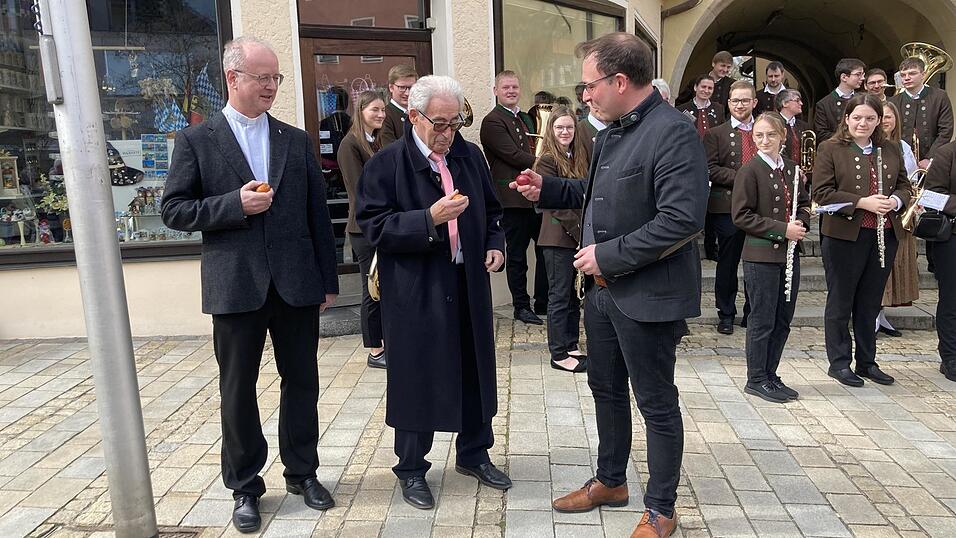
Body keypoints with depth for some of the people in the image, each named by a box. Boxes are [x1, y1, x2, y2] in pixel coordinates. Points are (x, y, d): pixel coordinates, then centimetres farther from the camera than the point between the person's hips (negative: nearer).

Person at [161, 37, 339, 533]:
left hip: (296, 284, 2)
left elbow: (317, 213, 8)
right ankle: (244, 486, 26)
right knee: (237, 390, 8)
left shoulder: (296, 140, 9)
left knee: (301, 382, 11)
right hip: (236, 286, -2)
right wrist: (235, 204, -16)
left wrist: (328, 280, 6)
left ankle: (302, 472, 30)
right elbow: (174, 210, -1)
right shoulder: (196, 140, 2)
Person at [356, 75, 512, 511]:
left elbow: (490, 209, 19)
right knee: (416, 378, 6)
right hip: (415, 290, -5)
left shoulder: (470, 155, 8)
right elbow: (374, 227, -15)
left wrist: (494, 243, 1)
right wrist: (429, 219, -25)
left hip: (469, 286, 6)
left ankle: (473, 453, 36)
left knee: (474, 371, 15)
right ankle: (411, 468, 25)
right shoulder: (386, 163, -9)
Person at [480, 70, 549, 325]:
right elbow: (514, 155, -16)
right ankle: (521, 306, 15)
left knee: (545, 251, 11)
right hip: (514, 198, -8)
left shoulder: (525, 118, 19)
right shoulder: (492, 122, -8)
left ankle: (543, 303, 22)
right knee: (517, 256, 4)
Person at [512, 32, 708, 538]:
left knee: (656, 402, 7)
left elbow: (681, 219, -26)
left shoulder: (673, 132, -19)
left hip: (648, 294, -9)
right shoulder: (612, 131, 9)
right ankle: (610, 481, 41)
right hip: (602, 288, 9)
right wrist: (548, 189, 9)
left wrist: (608, 254, -22)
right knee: (606, 389, 21)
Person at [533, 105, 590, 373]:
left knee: (572, 294, 14)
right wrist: (579, 229, -17)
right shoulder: (547, 161, -10)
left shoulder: (580, 157, 11)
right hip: (558, 237, -7)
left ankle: (571, 346, 24)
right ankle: (558, 354, 9)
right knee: (560, 295, 0)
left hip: (579, 236, 7)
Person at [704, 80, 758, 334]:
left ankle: (752, 313, 22)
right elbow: (710, 169, -8)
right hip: (728, 207, -3)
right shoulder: (716, 134, 2)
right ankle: (726, 314, 18)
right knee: (728, 262, 6)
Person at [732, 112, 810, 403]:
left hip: (789, 253, 7)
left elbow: (804, 202, 20)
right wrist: (783, 229, -18)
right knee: (762, 321, 1)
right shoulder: (749, 171, -10)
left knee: (783, 320, 13)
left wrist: (801, 222, -2)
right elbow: (741, 216, -15)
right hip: (761, 256, -7)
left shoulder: (791, 169, 9)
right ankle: (756, 379, 15)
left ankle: (770, 374, 26)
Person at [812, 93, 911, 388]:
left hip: (884, 236, 5)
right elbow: (822, 193, -11)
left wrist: (895, 201, -6)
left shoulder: (891, 149, 12)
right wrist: (862, 203, -19)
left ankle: (867, 362, 26)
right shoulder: (830, 149, -4)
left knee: (870, 302, 14)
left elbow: (904, 186, 17)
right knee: (840, 302, 5)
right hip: (844, 236, -5)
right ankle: (839, 363, 16)